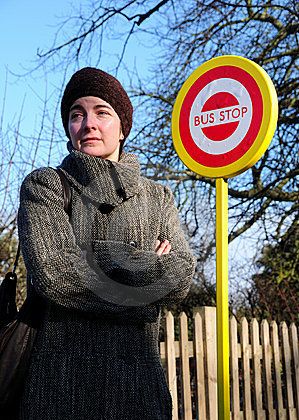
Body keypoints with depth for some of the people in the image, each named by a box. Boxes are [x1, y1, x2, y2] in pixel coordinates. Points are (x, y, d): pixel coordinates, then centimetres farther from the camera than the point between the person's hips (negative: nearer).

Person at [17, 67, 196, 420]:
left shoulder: (157, 198, 11)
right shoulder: (44, 185, 3)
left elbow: (181, 277, -3)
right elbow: (51, 272, -13)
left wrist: (98, 255, -12)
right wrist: (145, 279, -7)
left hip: (137, 375, 3)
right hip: (58, 374, -2)